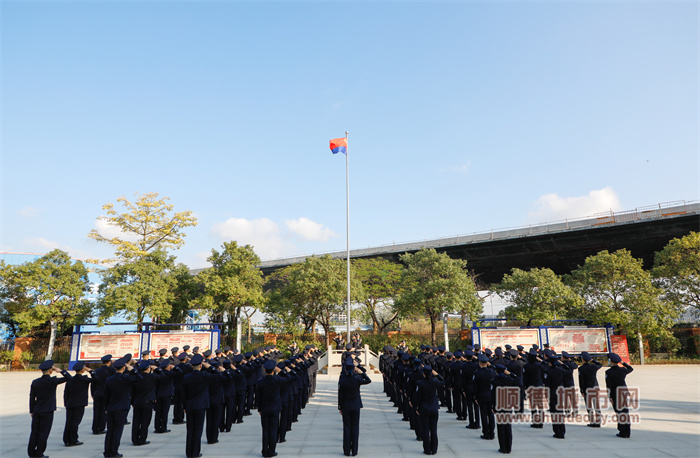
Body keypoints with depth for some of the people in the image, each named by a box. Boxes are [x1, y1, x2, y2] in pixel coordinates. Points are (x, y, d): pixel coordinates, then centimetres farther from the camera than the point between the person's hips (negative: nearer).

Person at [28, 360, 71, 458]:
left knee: (34, 432, 13)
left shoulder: (35, 382, 2)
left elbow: (32, 398, 8)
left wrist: (31, 411, 16)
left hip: (37, 411, 5)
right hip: (47, 411, -5)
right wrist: (59, 370, -5)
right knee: (43, 432, 2)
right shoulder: (52, 381, -14)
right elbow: (68, 377, -12)